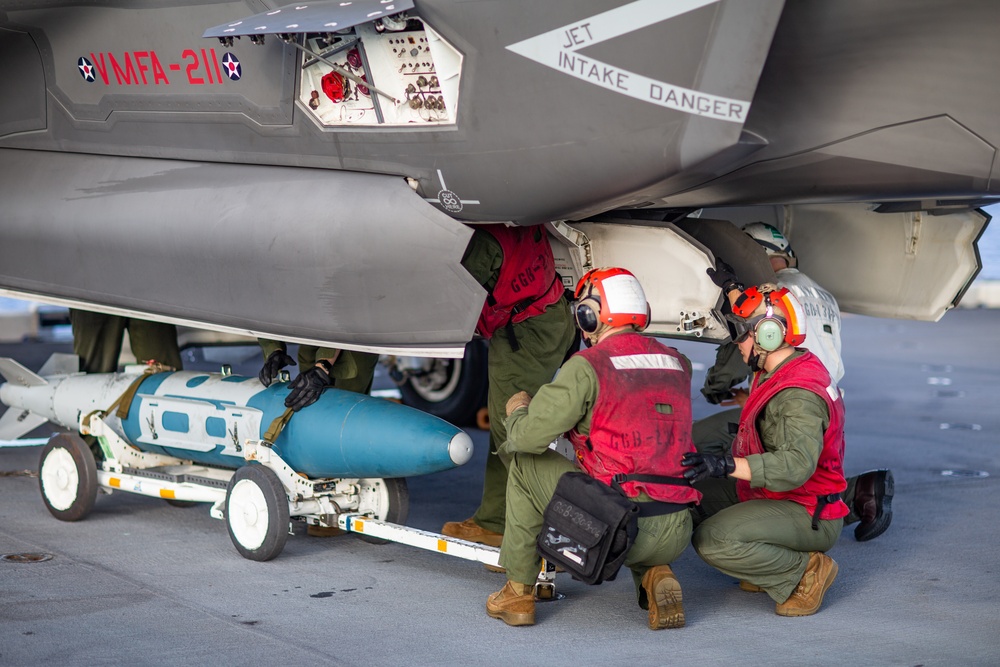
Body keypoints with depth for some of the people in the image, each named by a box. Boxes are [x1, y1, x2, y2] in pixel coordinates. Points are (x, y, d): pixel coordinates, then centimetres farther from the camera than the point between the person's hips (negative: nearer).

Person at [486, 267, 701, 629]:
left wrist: (518, 411, 16)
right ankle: (656, 576, 11)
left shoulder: (588, 365, -6)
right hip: (675, 537, 6)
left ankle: (518, 593, 21)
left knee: (527, 463, 16)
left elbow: (531, 436, -8)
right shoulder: (676, 364, 13)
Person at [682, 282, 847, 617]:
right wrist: (730, 287, 35)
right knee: (693, 487, 11)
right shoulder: (782, 366, 5)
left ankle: (805, 570, -9)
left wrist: (726, 466, -49)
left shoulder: (799, 397, -26)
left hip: (809, 517, -10)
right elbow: (758, 318, 29)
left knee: (712, 539, -29)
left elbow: (796, 465, -41)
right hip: (774, 498, 10)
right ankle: (767, 563, 12)